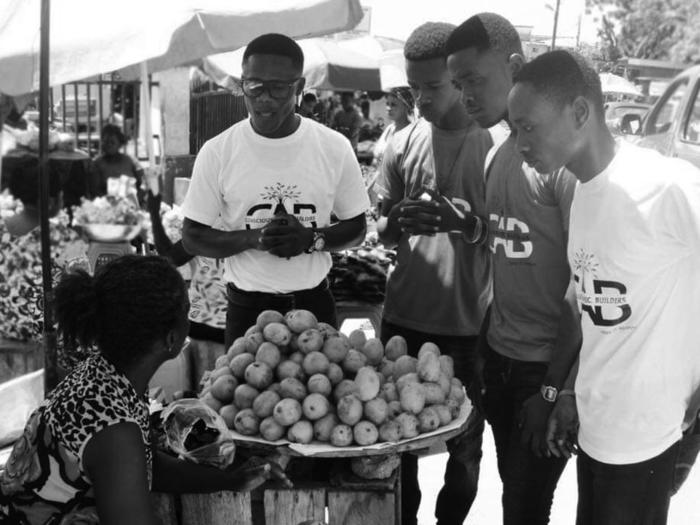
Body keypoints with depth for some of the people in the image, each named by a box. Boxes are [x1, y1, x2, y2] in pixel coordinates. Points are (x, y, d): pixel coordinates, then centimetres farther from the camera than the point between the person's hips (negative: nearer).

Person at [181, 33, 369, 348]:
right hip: (247, 307, -1)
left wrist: (312, 238, -18)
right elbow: (192, 238, -4)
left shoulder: (334, 148, -5)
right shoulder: (217, 152, -8)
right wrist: (255, 238, -20)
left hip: (314, 303, 1)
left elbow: (356, 229, 3)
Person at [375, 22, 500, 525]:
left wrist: (469, 225, -22)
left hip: (470, 323, -3)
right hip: (403, 318, 3)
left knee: (464, 446, 9)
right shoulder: (403, 144, 4)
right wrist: (398, 223, -12)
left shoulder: (495, 144, -6)